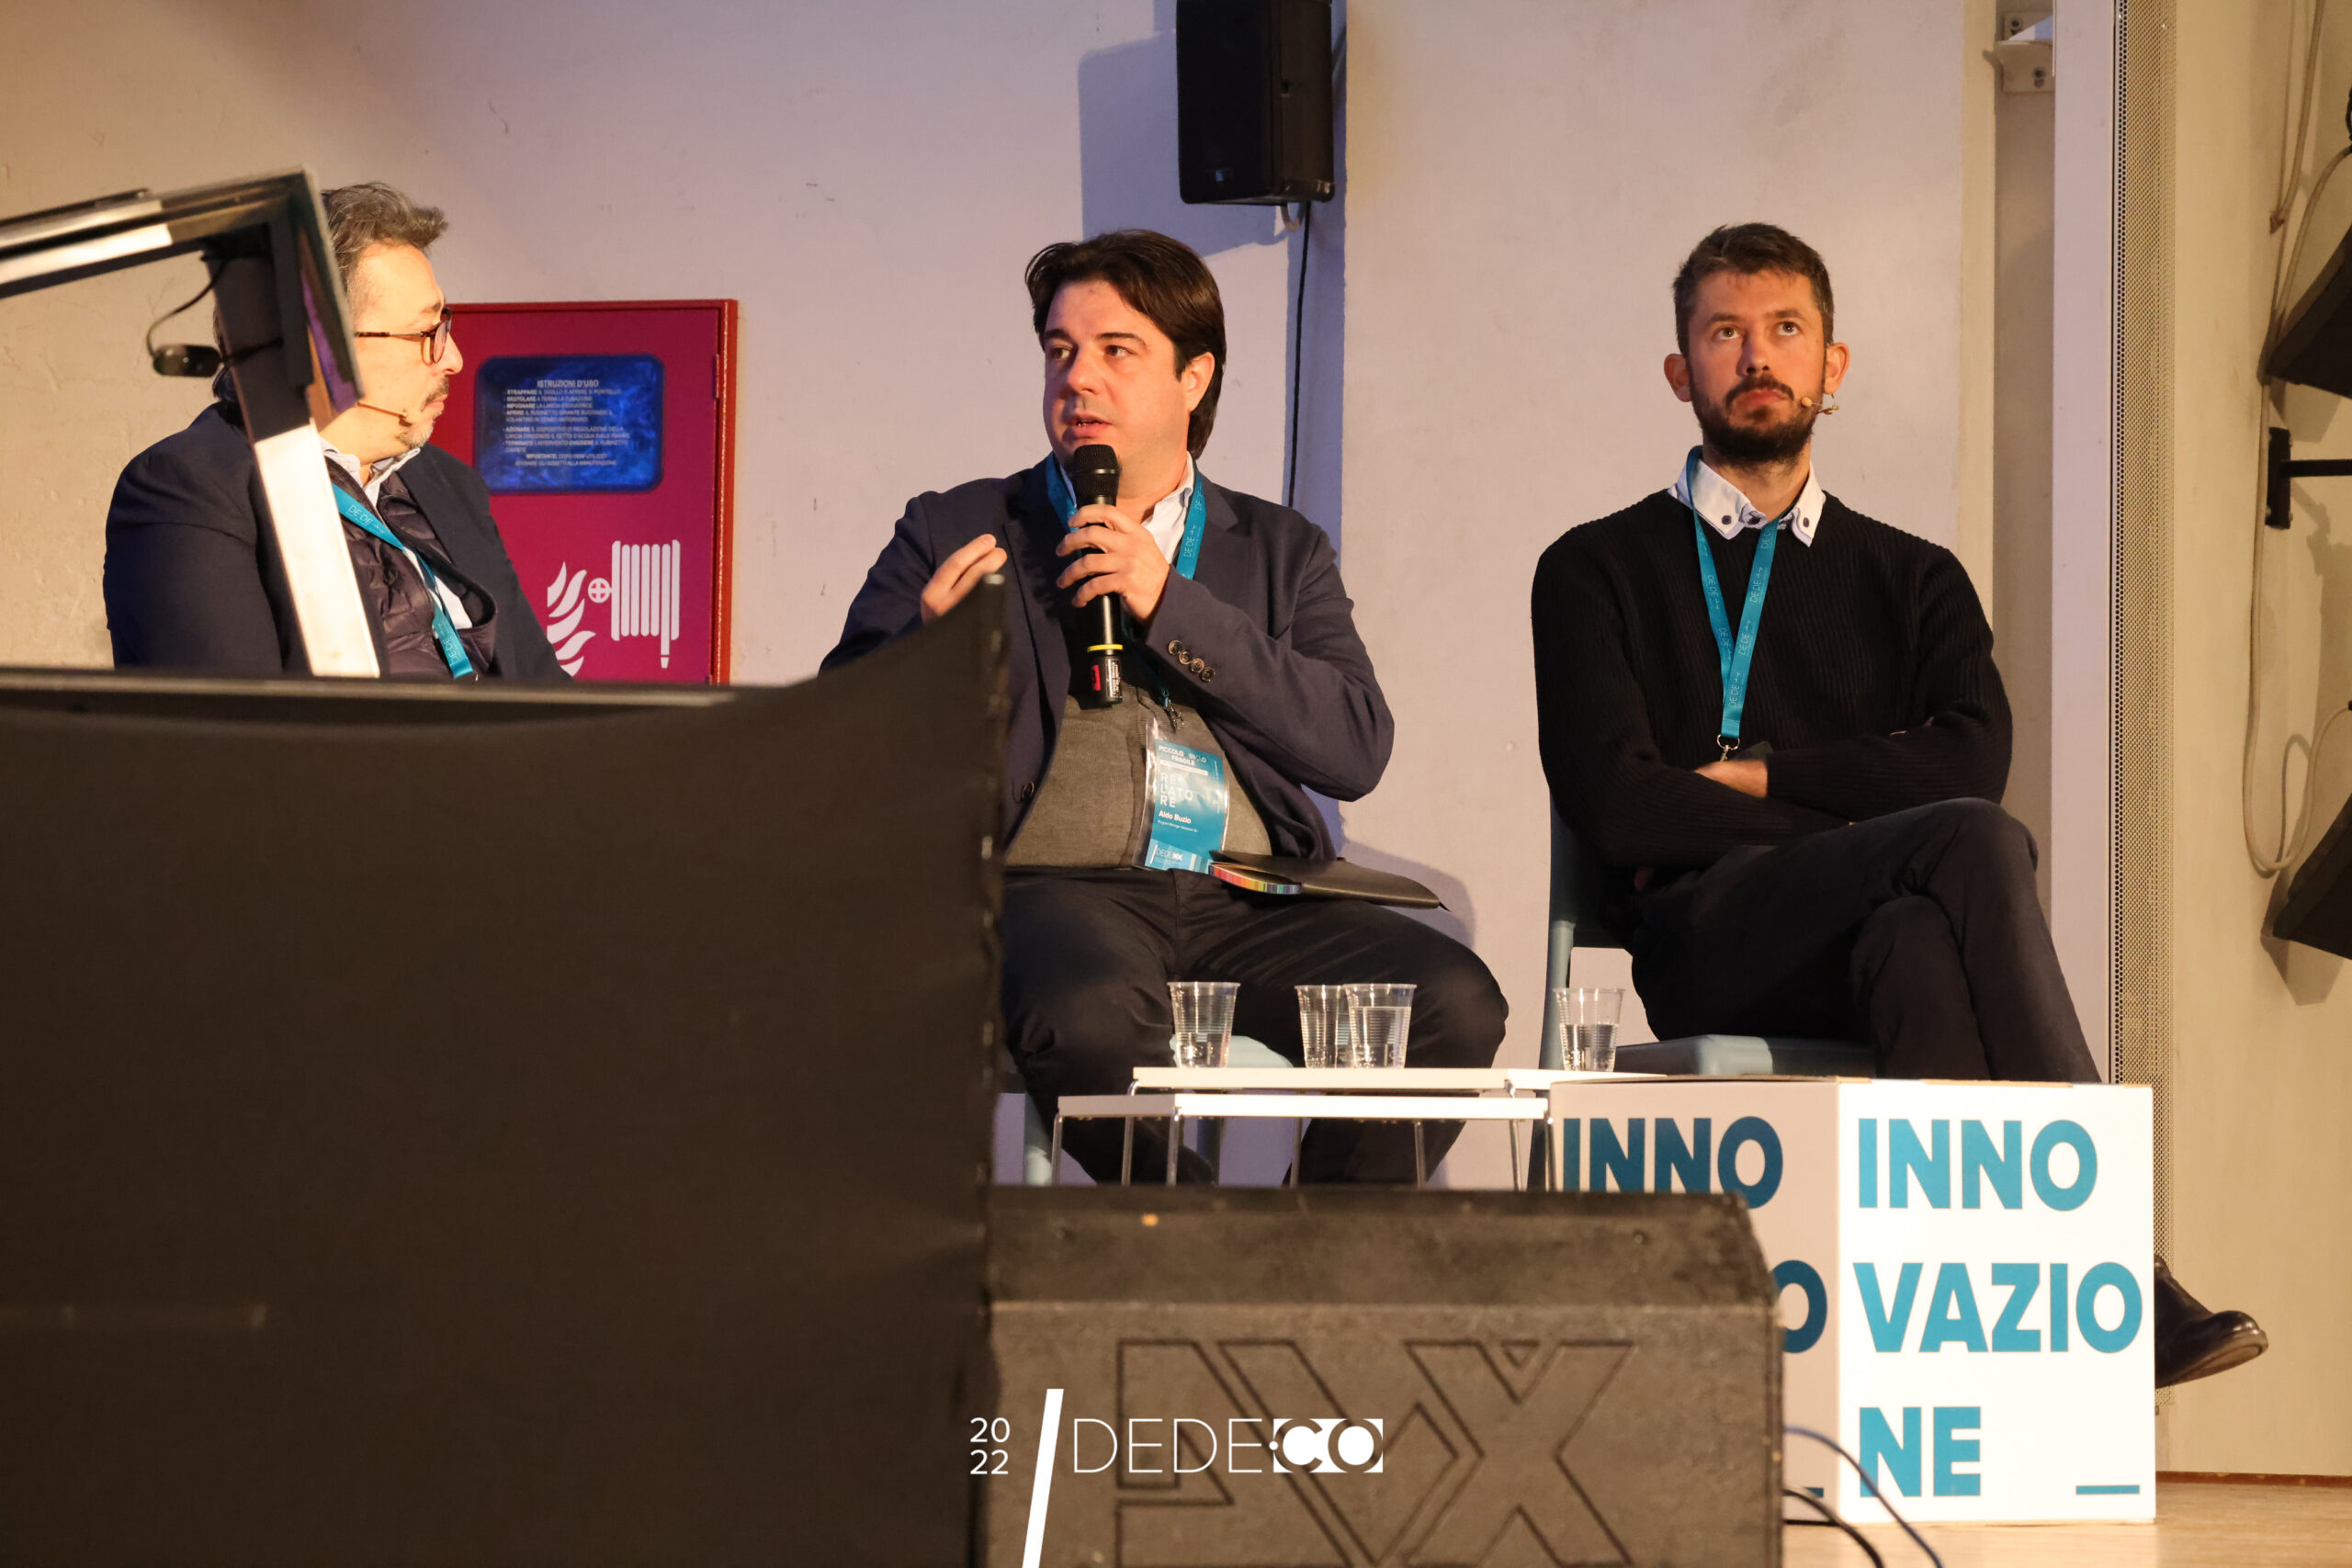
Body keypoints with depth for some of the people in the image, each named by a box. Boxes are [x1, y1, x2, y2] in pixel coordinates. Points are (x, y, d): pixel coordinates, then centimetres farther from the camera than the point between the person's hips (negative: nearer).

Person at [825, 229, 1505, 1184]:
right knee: (1087, 1013, -39)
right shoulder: (954, 532, 18)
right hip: (1057, 888, -2)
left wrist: (1170, 606, -3)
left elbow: (1356, 750, 4)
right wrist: (930, 645, -10)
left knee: (1453, 1003, -25)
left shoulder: (1280, 552, 22)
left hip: (1244, 899, 2)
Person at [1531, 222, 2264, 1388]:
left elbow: (1970, 759, 4)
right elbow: (1611, 802, -1)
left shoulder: (1912, 582, 25)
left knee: (1918, 938, -38)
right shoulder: (1599, 572, 16)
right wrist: (1852, 837, -5)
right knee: (1976, 844, -32)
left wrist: (1748, 776, -2)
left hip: (1856, 948, 2)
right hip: (1707, 944, -2)